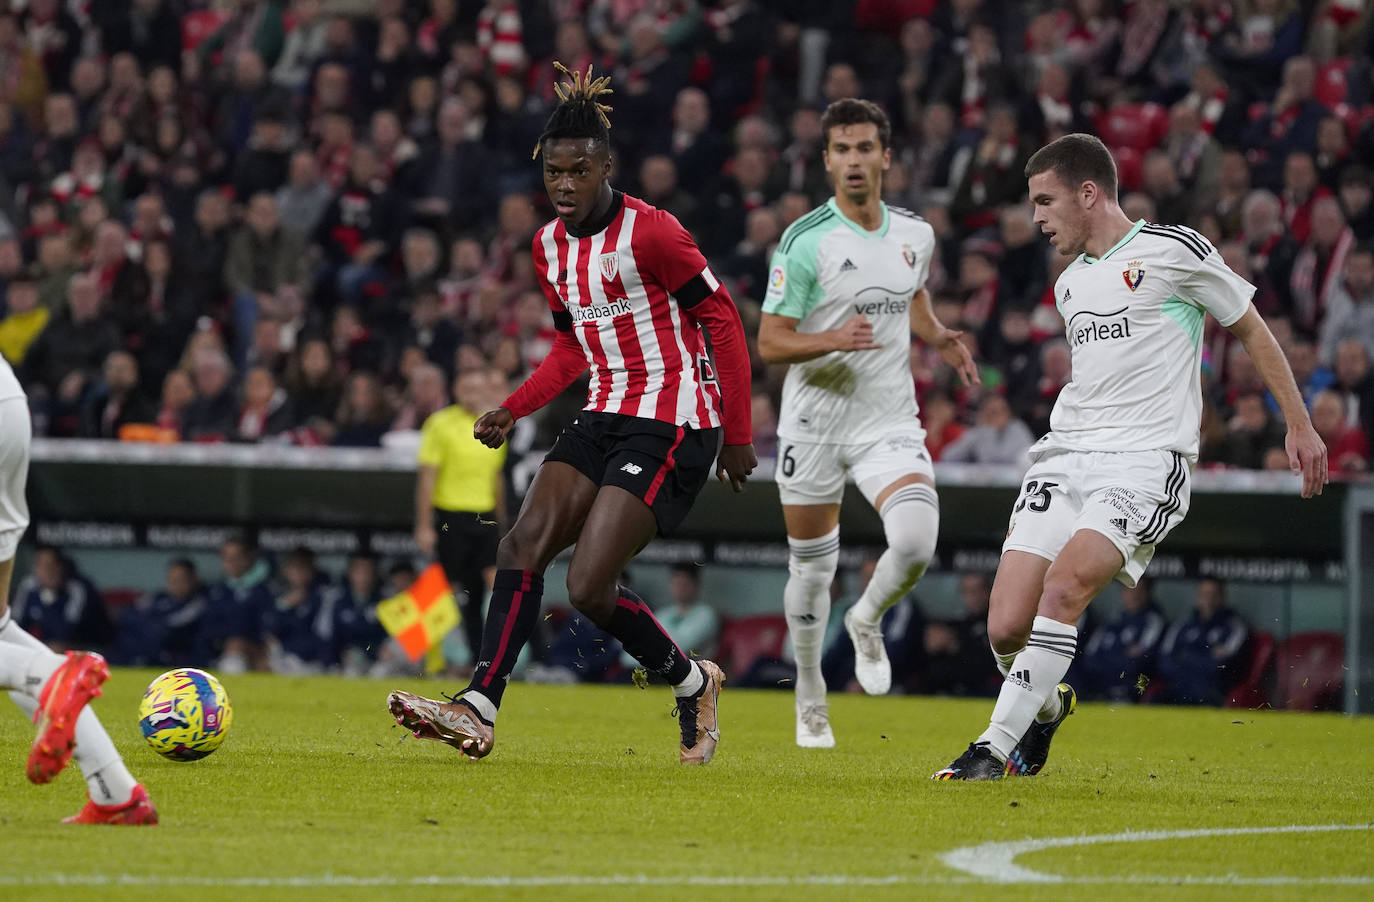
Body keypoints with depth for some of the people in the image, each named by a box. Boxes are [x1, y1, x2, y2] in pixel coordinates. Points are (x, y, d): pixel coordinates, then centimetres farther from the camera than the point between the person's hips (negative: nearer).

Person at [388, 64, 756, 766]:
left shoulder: (650, 232, -15)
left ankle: (693, 683, 9)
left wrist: (737, 436, -8)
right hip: (606, 414, 8)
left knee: (588, 586, -15)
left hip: (674, 424, -8)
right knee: (523, 544, -11)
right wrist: (512, 410, 8)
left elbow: (722, 321, -10)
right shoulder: (550, 246, 9)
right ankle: (479, 711, -13)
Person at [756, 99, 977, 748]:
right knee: (811, 568, 8)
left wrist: (939, 337, 4)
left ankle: (867, 620, 12)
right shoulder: (804, 241, -11)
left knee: (916, 541, -22)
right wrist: (832, 340, -28)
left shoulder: (915, 234, 4)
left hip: (890, 421, 2)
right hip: (814, 420, -2)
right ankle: (810, 701, 31)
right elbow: (769, 341, -10)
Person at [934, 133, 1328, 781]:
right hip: (1066, 456, 6)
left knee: (1064, 587, -27)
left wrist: (1299, 426, 6)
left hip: (1146, 462, -6)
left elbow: (1250, 329, 7)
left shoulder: (1172, 251, -2)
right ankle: (1046, 706, 23)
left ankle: (997, 747, -22)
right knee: (1006, 628, -8)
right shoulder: (1070, 284, 19)